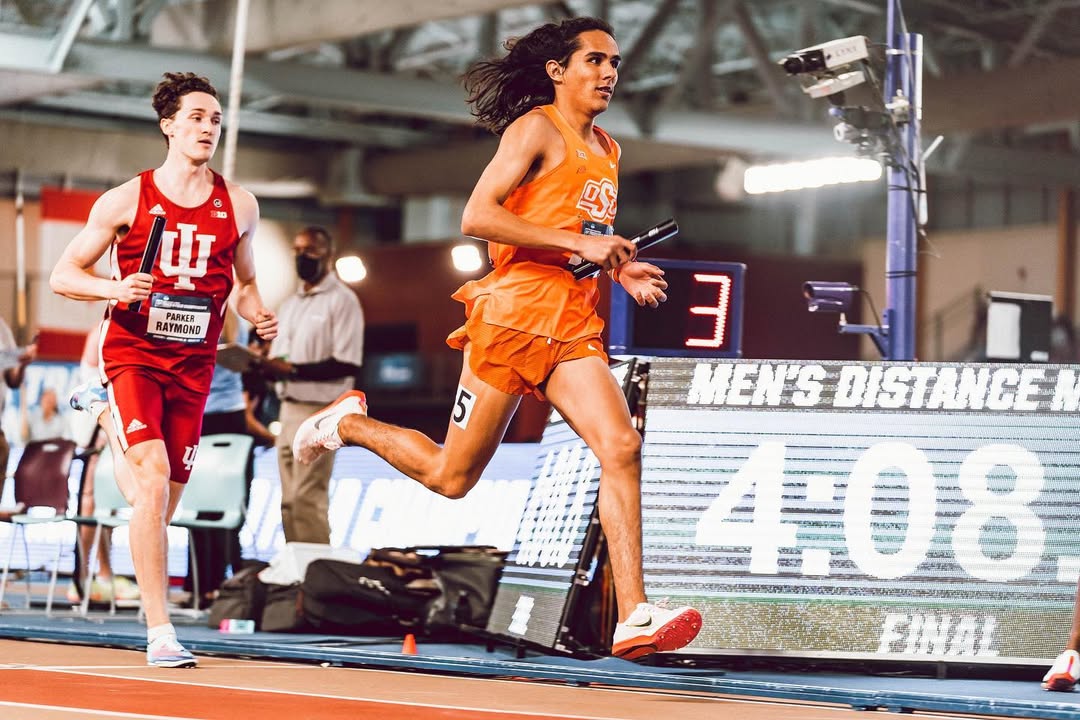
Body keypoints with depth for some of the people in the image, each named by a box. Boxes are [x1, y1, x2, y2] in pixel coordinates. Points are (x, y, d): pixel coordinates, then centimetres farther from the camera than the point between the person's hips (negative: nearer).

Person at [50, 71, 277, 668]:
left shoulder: (239, 206, 7)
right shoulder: (126, 200, -2)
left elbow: (245, 283, 20)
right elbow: (63, 275, 1)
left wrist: (257, 314, -2)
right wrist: (115, 288, -18)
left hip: (193, 367, 4)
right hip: (131, 355, -4)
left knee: (157, 506, 8)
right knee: (154, 480, -21)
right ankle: (160, 632, -20)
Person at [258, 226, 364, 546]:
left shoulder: (342, 300, -6)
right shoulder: (289, 304, 20)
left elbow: (346, 365, -15)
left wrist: (293, 370, -20)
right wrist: (266, 366, -3)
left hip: (320, 410, -8)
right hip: (289, 408, 8)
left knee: (308, 497, -13)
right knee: (289, 500, 8)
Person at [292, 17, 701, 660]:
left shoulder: (607, 150, 19)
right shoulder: (537, 128, -6)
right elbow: (477, 217, -17)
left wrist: (620, 270, 13)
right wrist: (577, 242, -21)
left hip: (574, 327, 7)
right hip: (514, 313, -6)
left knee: (621, 447, -16)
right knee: (452, 475, 3)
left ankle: (634, 617, -20)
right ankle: (348, 422, 31)